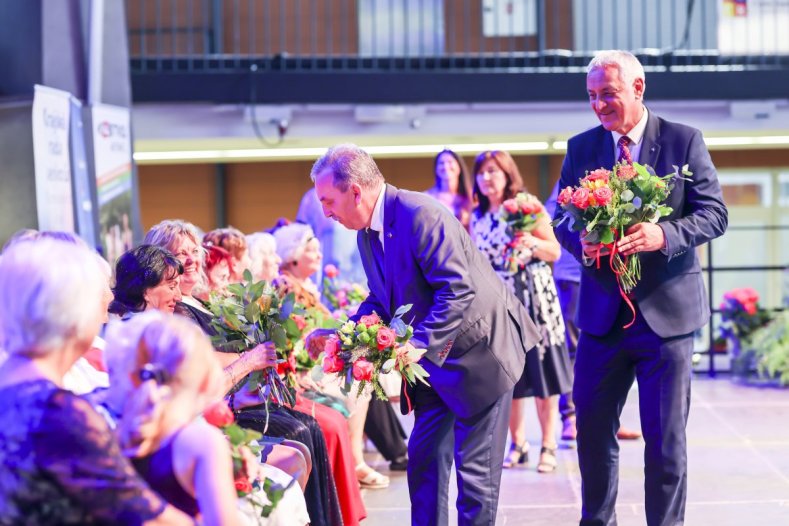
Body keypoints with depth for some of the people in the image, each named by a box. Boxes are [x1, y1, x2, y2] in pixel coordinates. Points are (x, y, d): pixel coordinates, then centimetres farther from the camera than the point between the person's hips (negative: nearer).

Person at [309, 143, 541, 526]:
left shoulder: (420, 214, -24)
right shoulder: (367, 233, 5)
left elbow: (458, 291, -28)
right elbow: (381, 300, 15)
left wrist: (416, 348, -32)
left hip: (478, 350, -9)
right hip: (433, 363, 9)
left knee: (475, 467, -3)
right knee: (424, 458, 10)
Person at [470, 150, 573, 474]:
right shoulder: (477, 218, 10)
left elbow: (555, 252, -3)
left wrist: (534, 243, -20)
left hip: (533, 297, -4)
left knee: (542, 371, -4)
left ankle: (548, 446, 1)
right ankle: (517, 444, 14)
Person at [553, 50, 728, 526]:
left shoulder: (684, 141, -3)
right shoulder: (581, 147, 6)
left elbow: (715, 214, -7)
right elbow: (563, 220, 7)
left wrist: (664, 234, -25)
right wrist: (582, 244, -16)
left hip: (666, 308, -3)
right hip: (602, 311, 3)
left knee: (666, 435, 2)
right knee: (592, 426, 9)